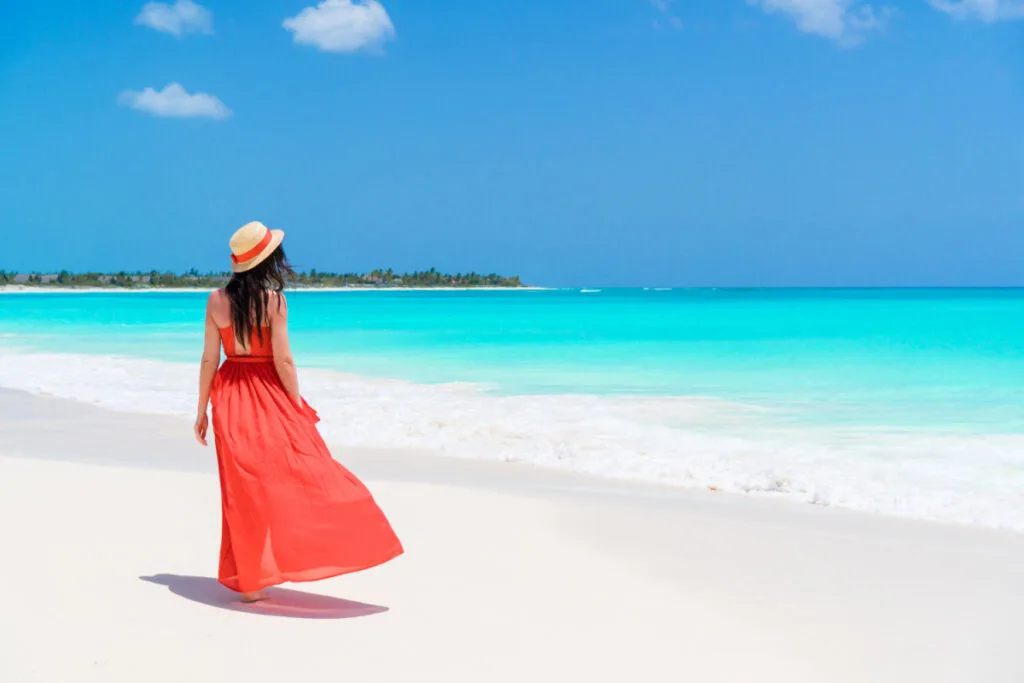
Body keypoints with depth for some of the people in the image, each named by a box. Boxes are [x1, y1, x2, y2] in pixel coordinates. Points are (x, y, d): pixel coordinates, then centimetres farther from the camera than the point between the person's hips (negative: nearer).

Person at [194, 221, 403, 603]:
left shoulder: (217, 300, -1)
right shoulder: (274, 299, -12)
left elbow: (209, 359, 1)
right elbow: (282, 360, -13)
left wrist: (201, 411, 8)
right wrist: (299, 406, -5)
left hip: (230, 399, 4)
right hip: (268, 397, -4)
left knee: (245, 489, 10)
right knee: (300, 475, 7)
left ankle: (249, 579, 14)